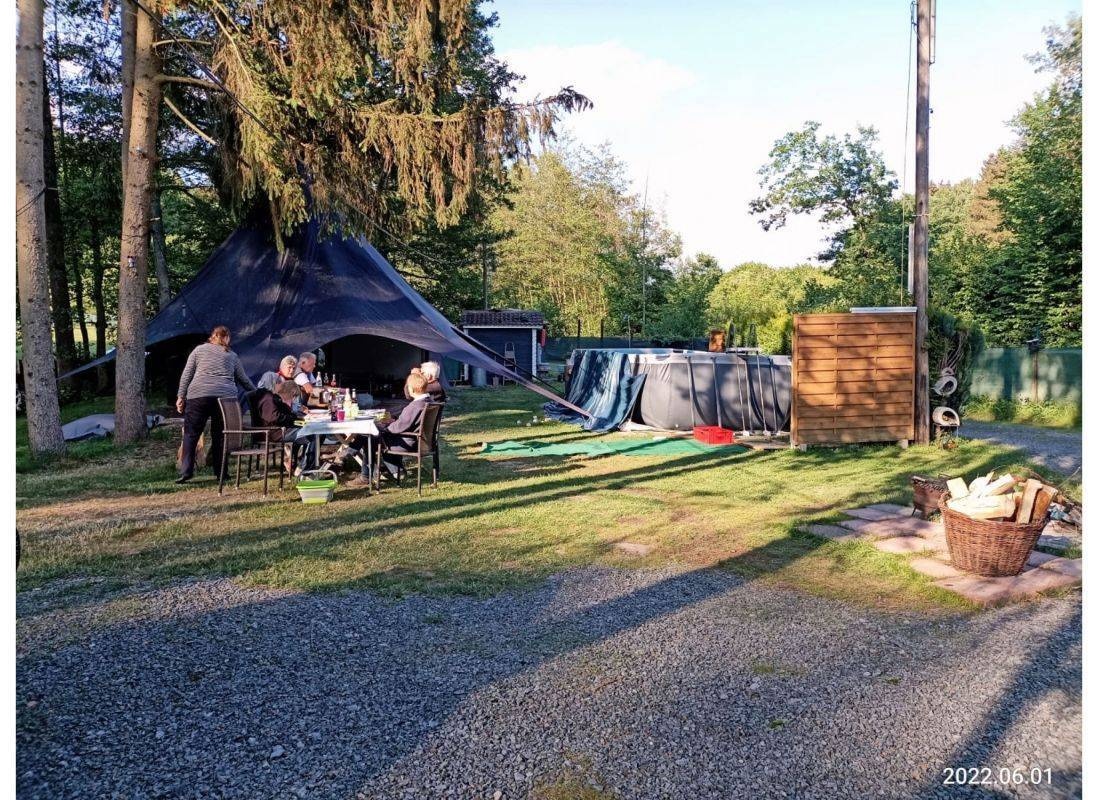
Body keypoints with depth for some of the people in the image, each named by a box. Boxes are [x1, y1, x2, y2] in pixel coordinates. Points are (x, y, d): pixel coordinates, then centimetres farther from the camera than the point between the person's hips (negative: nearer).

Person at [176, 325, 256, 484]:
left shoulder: (199, 350, 15)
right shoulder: (232, 356, 19)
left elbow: (186, 375, 8)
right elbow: (243, 379, 23)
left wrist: (181, 396, 8)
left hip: (199, 395, -1)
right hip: (226, 397, 2)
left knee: (191, 433, 2)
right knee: (219, 435, 9)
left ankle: (186, 471, -6)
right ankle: (221, 471, 10)